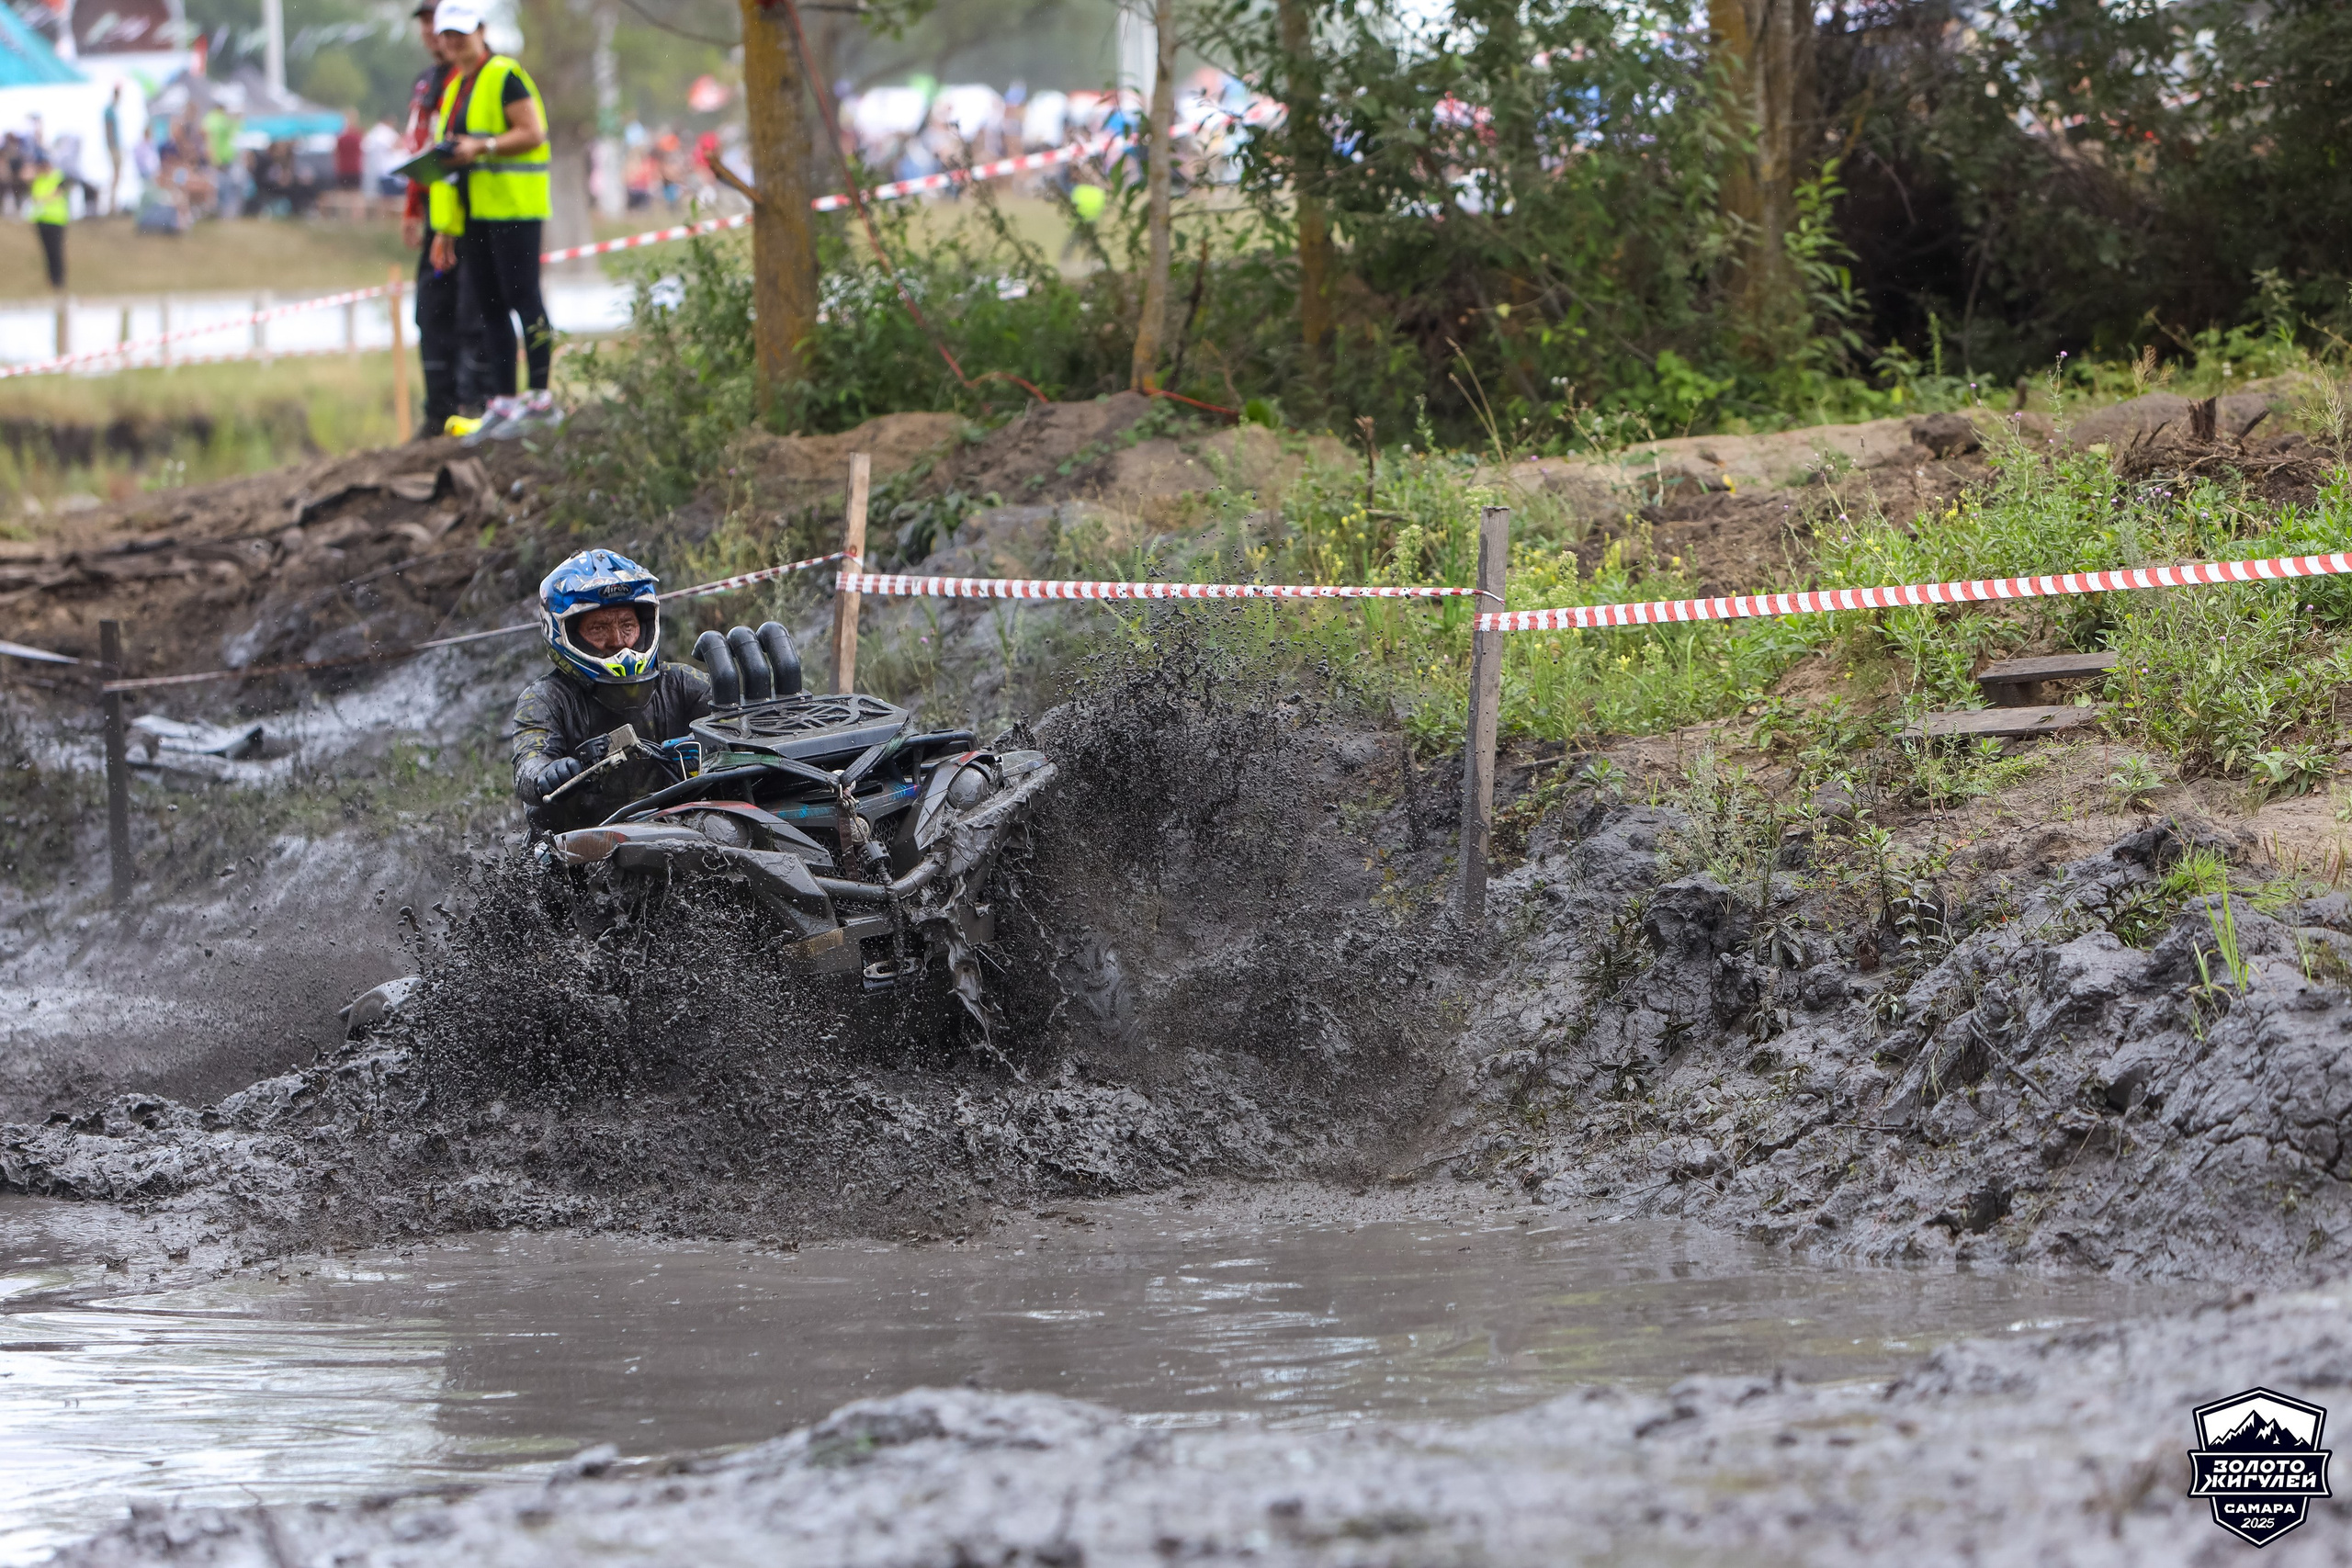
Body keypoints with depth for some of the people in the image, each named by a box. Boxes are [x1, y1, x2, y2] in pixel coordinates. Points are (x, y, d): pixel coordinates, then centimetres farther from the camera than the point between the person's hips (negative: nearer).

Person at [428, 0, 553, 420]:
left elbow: (533, 133, -14)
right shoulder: (453, 88, 20)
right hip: (474, 215, 9)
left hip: (512, 210, -9)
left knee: (521, 296, -9)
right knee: (485, 307, 6)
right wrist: (445, 228, 19)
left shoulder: (505, 77, -6)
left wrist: (482, 147, -22)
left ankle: (541, 392, -9)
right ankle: (502, 397, 7)